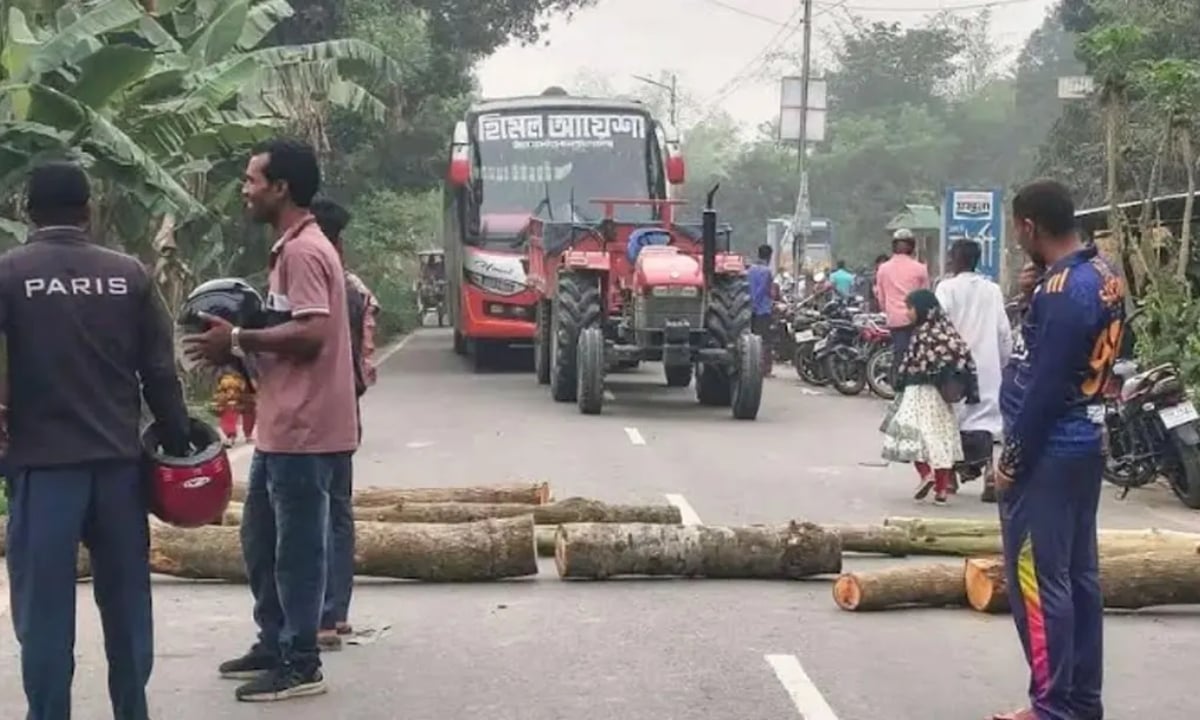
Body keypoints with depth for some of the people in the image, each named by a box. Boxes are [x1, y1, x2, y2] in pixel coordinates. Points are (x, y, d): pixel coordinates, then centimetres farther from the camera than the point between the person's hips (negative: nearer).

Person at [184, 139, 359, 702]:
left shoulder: (302, 251, -16)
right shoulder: (293, 247, 16)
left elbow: (311, 334, -26)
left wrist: (238, 340, -17)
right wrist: (242, 345, 10)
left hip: (303, 431, -11)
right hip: (282, 427, 11)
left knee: (297, 548, -1)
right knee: (260, 539, 19)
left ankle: (300, 665, 8)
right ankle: (274, 644, 30)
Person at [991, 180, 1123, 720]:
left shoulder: (1061, 290, -21)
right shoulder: (1104, 275, 10)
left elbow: (1044, 387, -21)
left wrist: (1013, 458, -14)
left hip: (1049, 452, -10)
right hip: (1084, 443, 10)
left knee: (1036, 579, -4)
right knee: (1078, 575, 13)